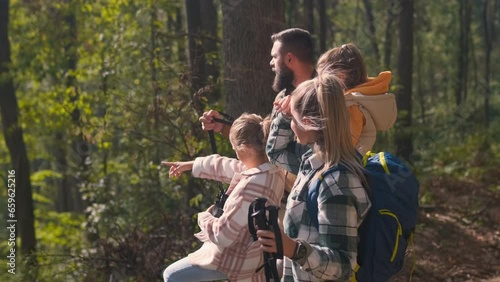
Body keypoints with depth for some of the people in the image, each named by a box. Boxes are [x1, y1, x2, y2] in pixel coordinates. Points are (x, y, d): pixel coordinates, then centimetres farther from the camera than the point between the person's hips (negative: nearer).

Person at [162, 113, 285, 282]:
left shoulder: (250, 187, -35)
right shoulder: (273, 170, -7)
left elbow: (222, 235, -27)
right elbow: (229, 167, 10)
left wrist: (204, 218, -6)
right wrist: (190, 165, 19)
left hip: (236, 259, -9)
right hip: (254, 254, 9)